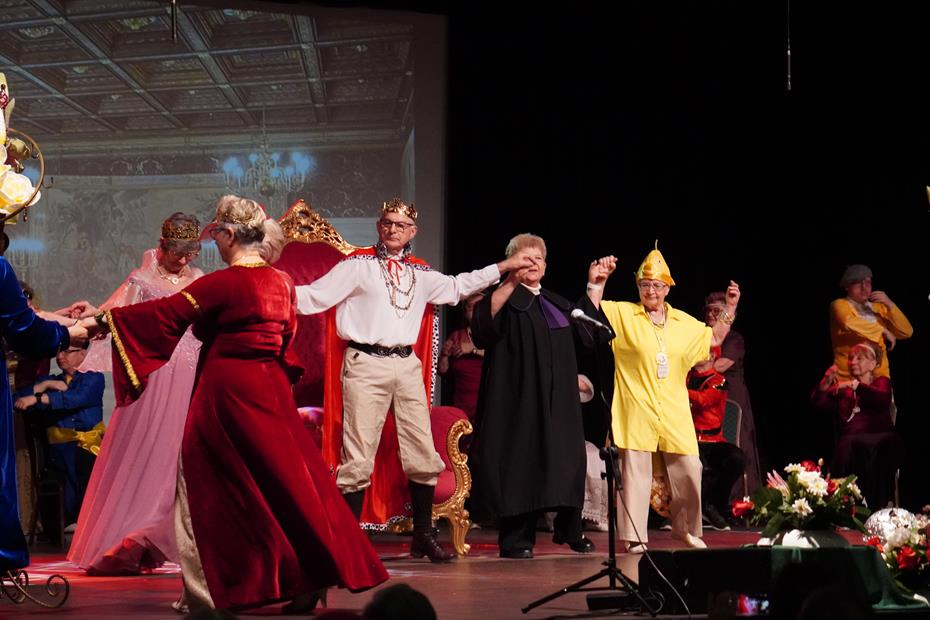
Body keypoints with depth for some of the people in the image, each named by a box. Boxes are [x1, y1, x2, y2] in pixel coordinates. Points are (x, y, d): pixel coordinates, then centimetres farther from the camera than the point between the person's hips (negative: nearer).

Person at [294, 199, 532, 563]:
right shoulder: (358, 265, 3)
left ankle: (423, 536, 20)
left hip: (407, 366, 5)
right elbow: (315, 296, -2)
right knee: (358, 459, -6)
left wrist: (504, 267, 33)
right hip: (365, 364, -5)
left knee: (424, 456, 7)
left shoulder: (420, 274, 18)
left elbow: (457, 287, 32)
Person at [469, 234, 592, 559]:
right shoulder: (505, 298, 0)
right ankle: (516, 540, -2)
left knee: (565, 463, 7)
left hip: (558, 401, 6)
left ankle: (569, 531, 20)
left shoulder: (557, 304, 19)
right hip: (519, 397, -6)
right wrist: (511, 282, -25)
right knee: (520, 464, -6)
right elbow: (482, 327, -19)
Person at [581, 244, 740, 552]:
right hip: (636, 411, -4)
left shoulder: (683, 322, 14)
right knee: (635, 470, -4)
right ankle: (633, 535, 2)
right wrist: (596, 284, -23)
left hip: (674, 412, 4)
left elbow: (714, 338, 25)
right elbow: (592, 314, -10)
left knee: (688, 469, 6)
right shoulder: (622, 313, 1)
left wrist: (730, 308, 15)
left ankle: (686, 529, 25)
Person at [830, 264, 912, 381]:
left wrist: (890, 305, -4)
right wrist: (883, 331, -16)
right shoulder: (839, 305, -3)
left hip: (879, 378, 5)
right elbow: (850, 323, -25)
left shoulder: (878, 307, 14)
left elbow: (907, 333, 7)